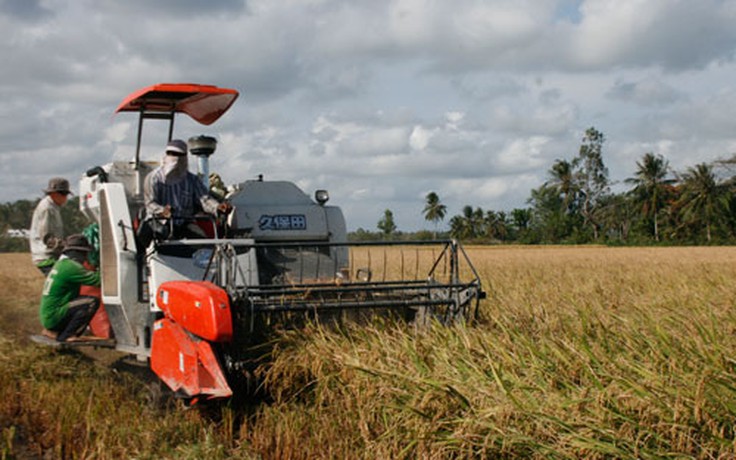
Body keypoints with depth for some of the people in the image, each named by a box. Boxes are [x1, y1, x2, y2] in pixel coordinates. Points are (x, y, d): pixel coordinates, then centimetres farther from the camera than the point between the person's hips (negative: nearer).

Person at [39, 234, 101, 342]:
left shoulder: (61, 263, 15)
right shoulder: (70, 266, -16)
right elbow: (95, 280, -18)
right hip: (54, 316, -10)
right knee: (92, 302, -19)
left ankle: (52, 331, 17)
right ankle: (66, 336, -14)